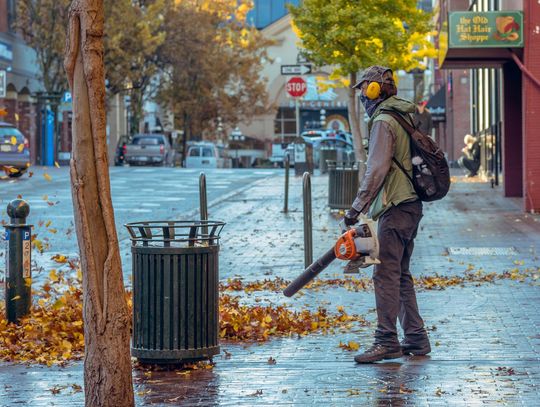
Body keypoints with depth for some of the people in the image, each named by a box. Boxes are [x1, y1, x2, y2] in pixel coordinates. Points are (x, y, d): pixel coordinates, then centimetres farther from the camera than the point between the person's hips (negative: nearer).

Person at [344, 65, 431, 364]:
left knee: (386, 275, -9)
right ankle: (416, 339, 15)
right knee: (401, 275, 14)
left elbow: (377, 171, -19)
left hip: (395, 209, -10)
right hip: (411, 205, 10)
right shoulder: (405, 116, 19)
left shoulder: (383, 122, -12)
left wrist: (356, 208, -17)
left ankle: (387, 341, -10)